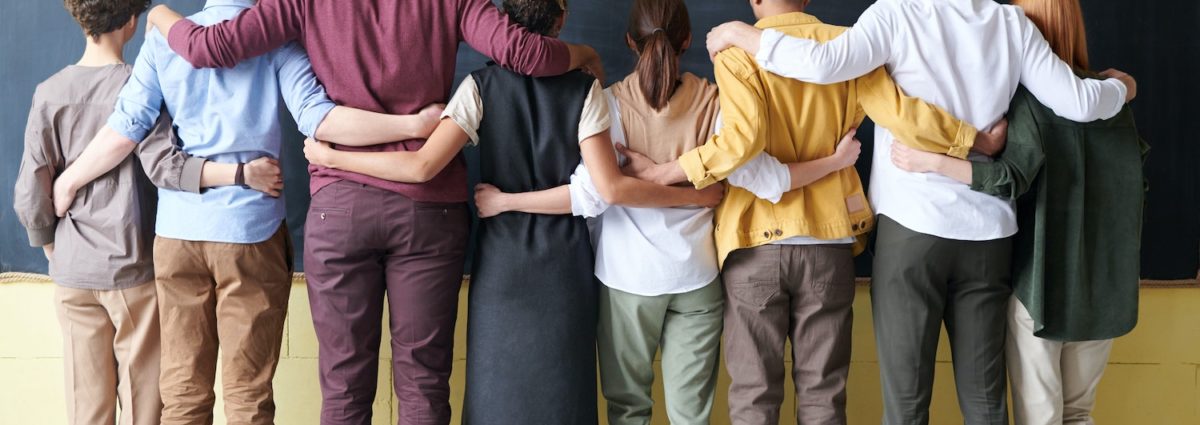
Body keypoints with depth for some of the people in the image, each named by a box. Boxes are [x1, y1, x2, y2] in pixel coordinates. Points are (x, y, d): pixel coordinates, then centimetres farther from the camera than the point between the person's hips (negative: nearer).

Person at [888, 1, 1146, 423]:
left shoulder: (1030, 98, -11)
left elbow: (1011, 177, -25)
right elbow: (1135, 190, 11)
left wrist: (929, 161, -29)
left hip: (1041, 281, -6)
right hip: (1105, 284, 6)